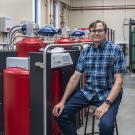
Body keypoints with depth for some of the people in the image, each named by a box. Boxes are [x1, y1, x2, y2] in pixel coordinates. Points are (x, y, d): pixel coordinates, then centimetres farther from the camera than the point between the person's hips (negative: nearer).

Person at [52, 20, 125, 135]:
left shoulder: (115, 50, -8)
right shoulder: (85, 52, 5)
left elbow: (118, 80, -12)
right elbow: (75, 77, 4)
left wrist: (106, 104, -25)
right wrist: (63, 101, -5)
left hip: (109, 94, -4)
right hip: (87, 92, 5)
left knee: (106, 125, -30)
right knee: (60, 113, -8)